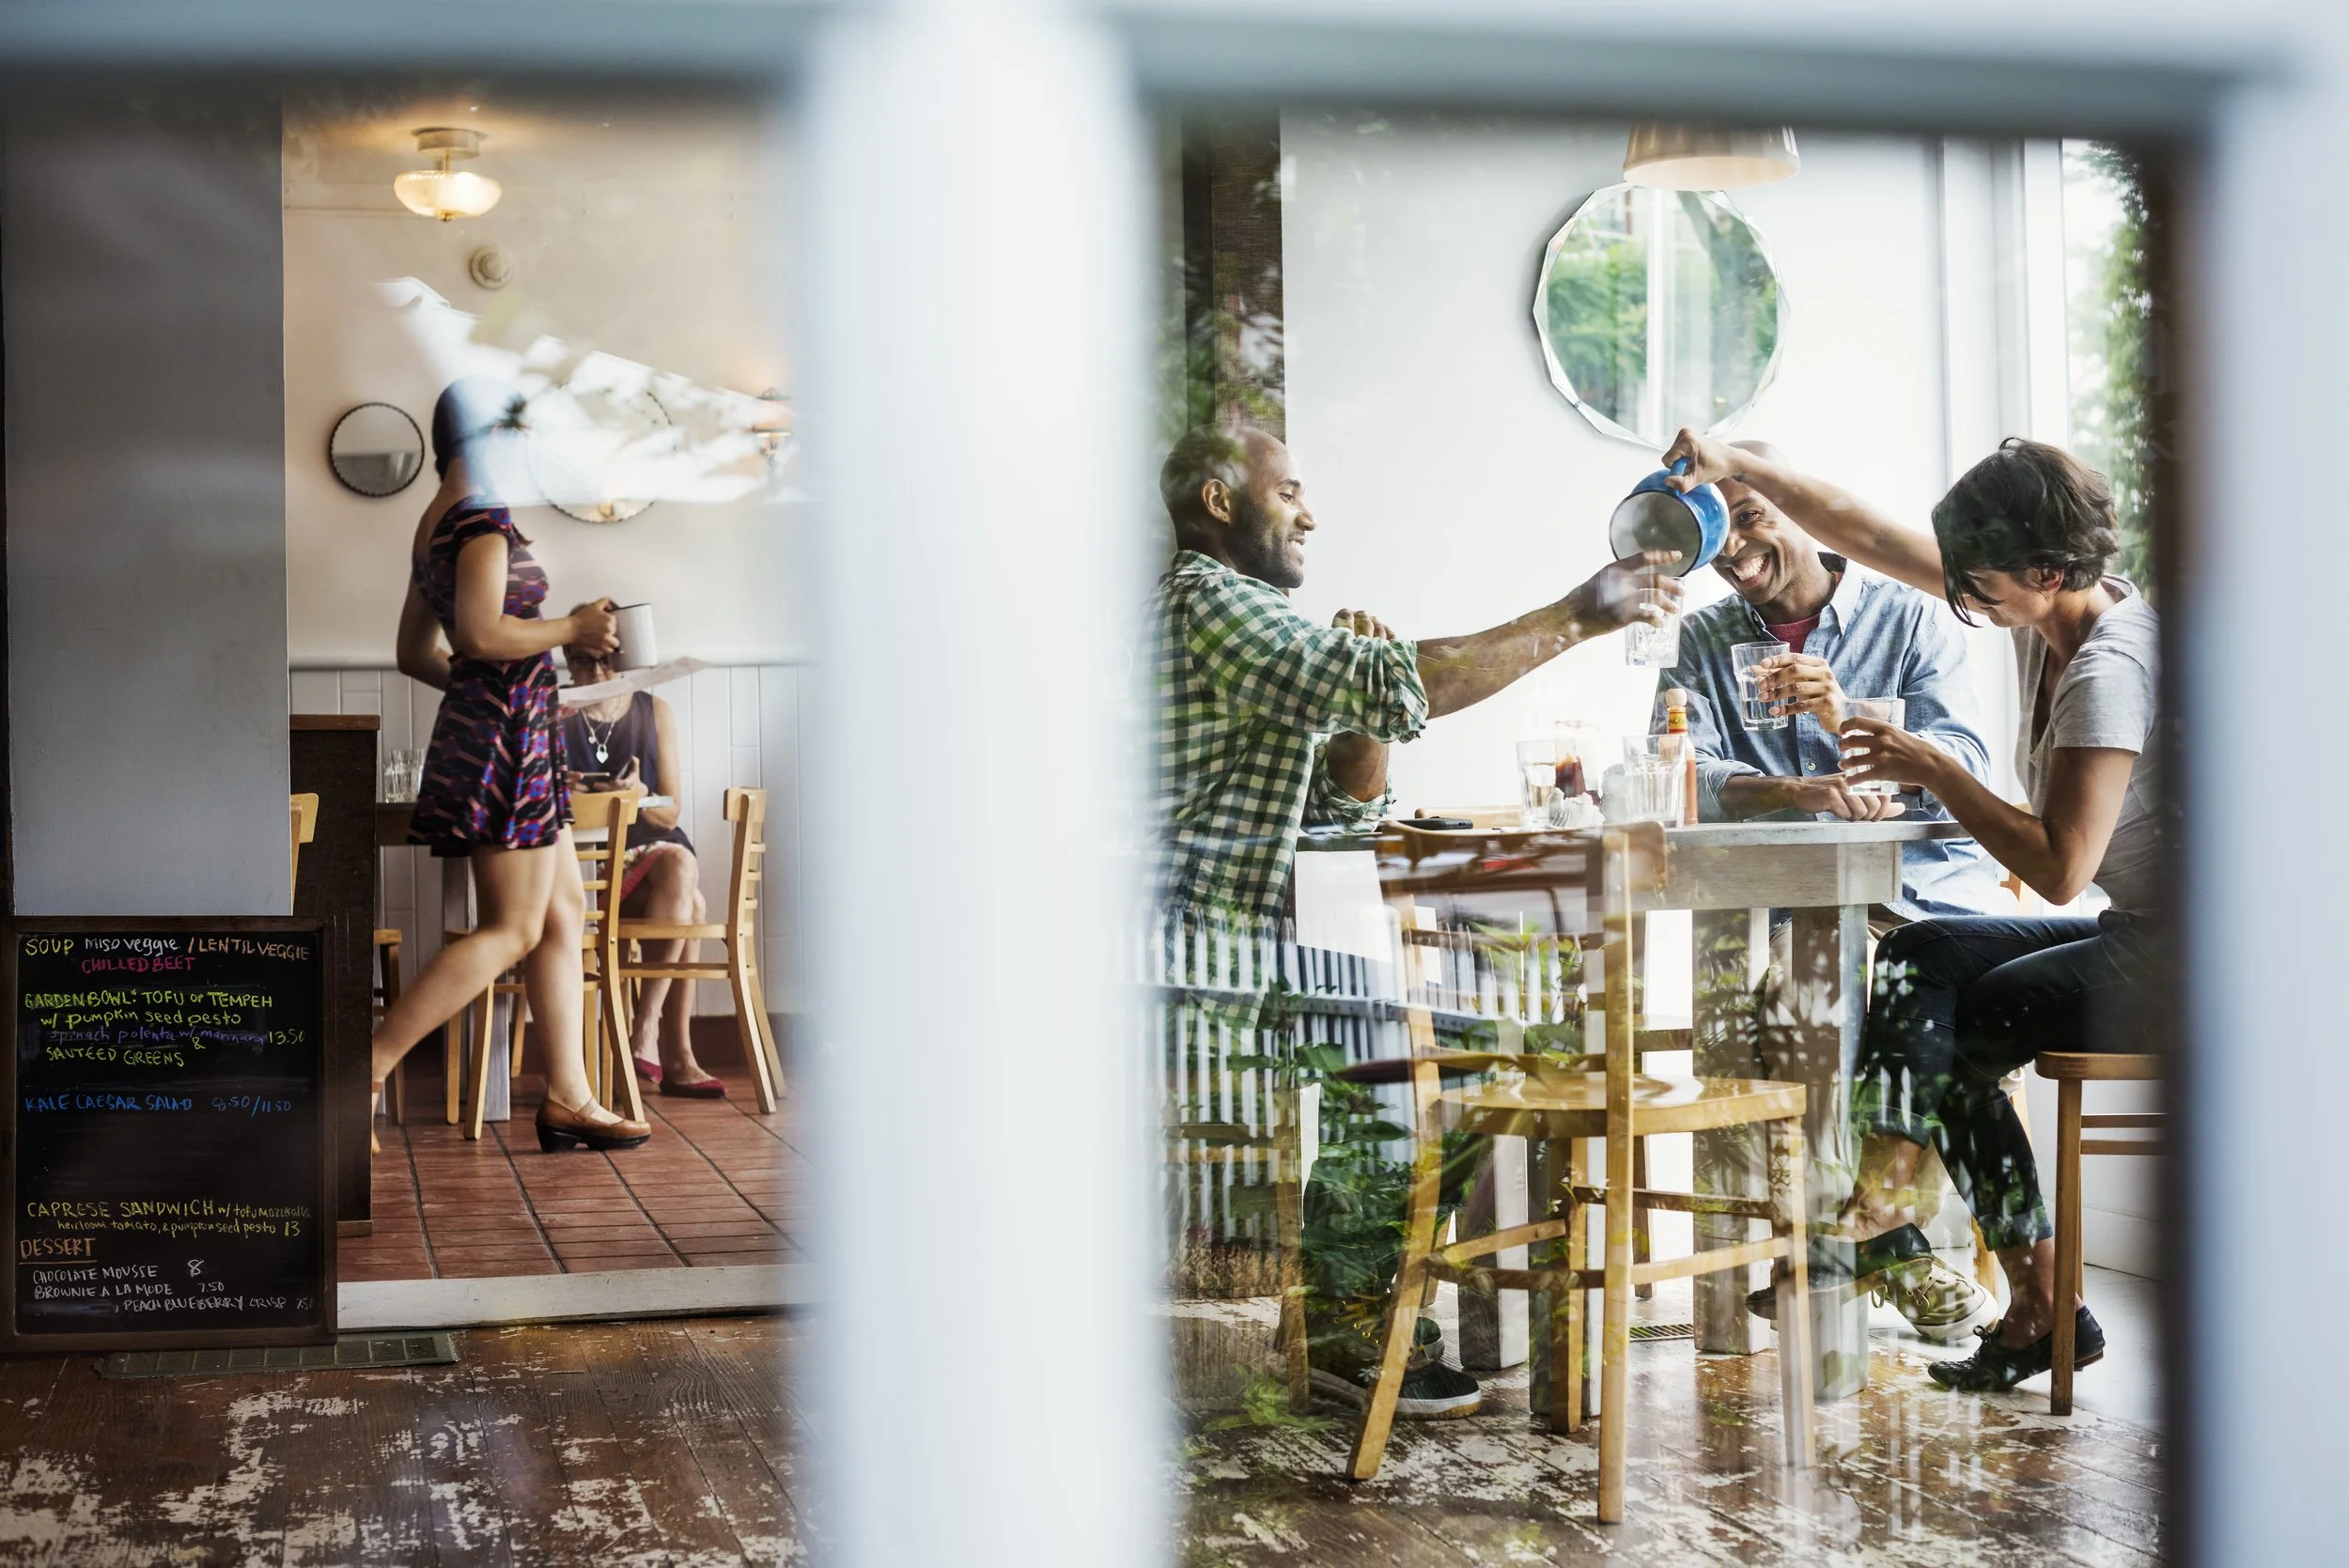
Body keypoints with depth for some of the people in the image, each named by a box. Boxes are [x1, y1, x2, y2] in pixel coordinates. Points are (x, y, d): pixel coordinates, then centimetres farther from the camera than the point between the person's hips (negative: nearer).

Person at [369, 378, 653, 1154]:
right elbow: (481, 633, -25)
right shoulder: (484, 523, -13)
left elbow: (414, 652, 21)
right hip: (508, 733, -11)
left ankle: (568, 1098, 10)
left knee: (565, 910, 10)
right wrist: (573, 629, -12)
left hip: (476, 726, 11)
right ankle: (369, 1064, -10)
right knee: (513, 930, -8)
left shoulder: (434, 528, 17)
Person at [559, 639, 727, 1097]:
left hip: (653, 850, 3)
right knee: (689, 903, -31)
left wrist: (641, 797, -15)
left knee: (679, 864, -34)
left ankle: (646, 1032, -31)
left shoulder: (655, 711, 11)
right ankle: (676, 1057, -30)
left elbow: (670, 813, 7)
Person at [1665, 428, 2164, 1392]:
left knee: (1957, 1030, -6)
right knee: (1921, 958, -2)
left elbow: (2059, 868, -26)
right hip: (2136, 935, 9)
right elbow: (1867, 534, 11)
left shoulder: (2108, 670, -23)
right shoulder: (2044, 609, 5)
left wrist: (1933, 769, -18)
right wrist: (1742, 468, 9)